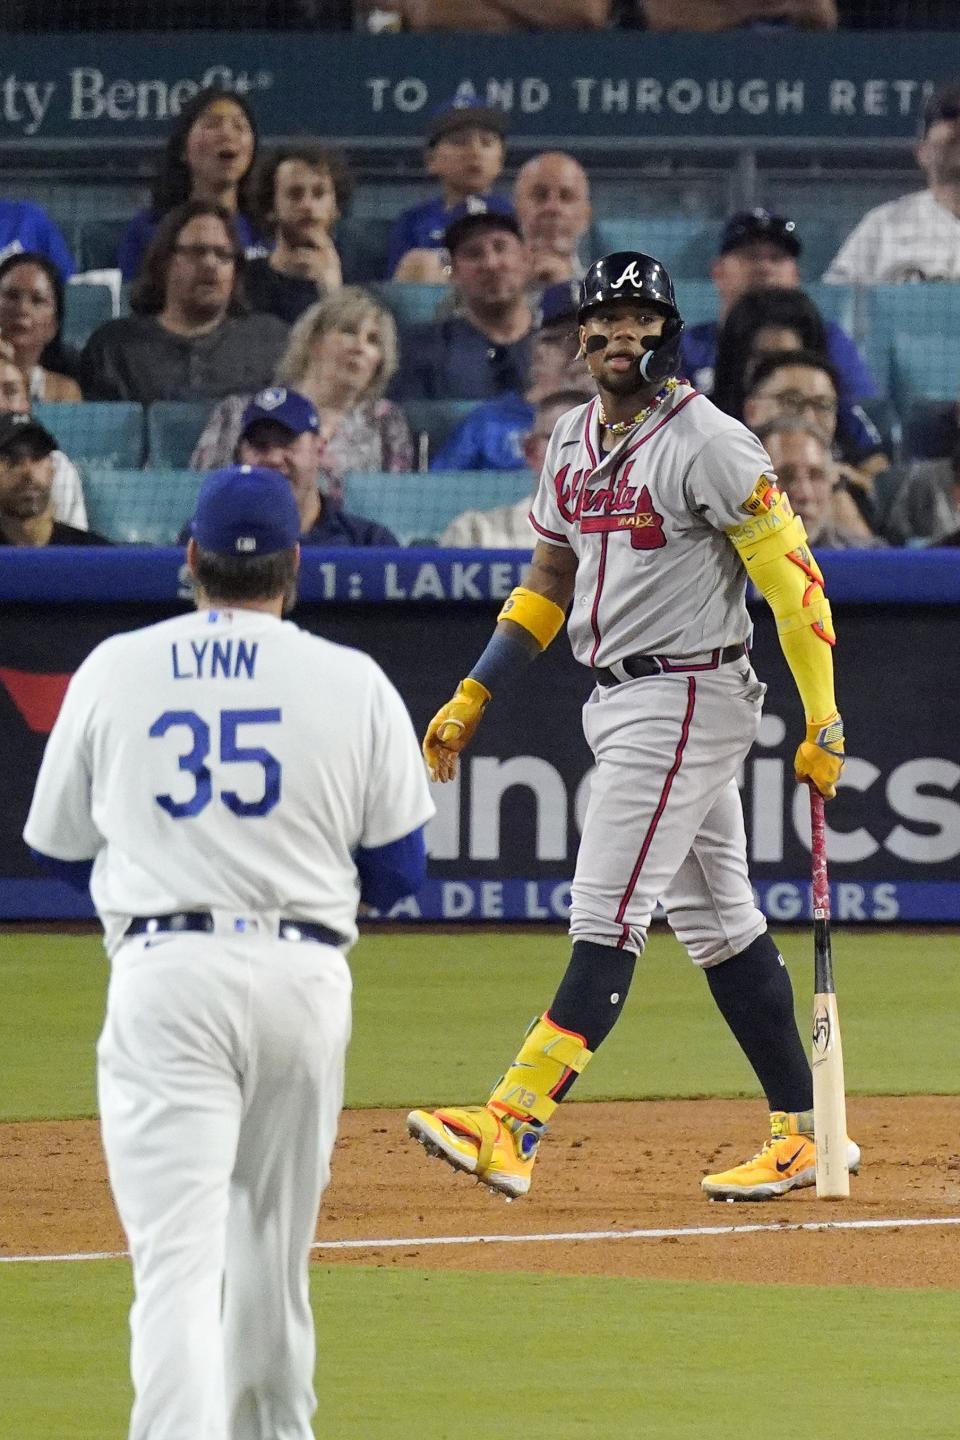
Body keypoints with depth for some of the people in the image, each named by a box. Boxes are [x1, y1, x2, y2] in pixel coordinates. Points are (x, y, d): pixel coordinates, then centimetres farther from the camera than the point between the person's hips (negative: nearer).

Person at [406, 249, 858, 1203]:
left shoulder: (708, 444, -14)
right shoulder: (574, 439, 12)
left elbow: (792, 577, -15)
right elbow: (550, 578, 22)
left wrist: (823, 724, -20)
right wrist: (472, 697, 17)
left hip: (689, 698, -9)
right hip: (616, 704, 9)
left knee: (607, 918, -12)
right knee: (717, 925, 11)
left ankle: (511, 1127, -18)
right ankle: (803, 1133, 16)